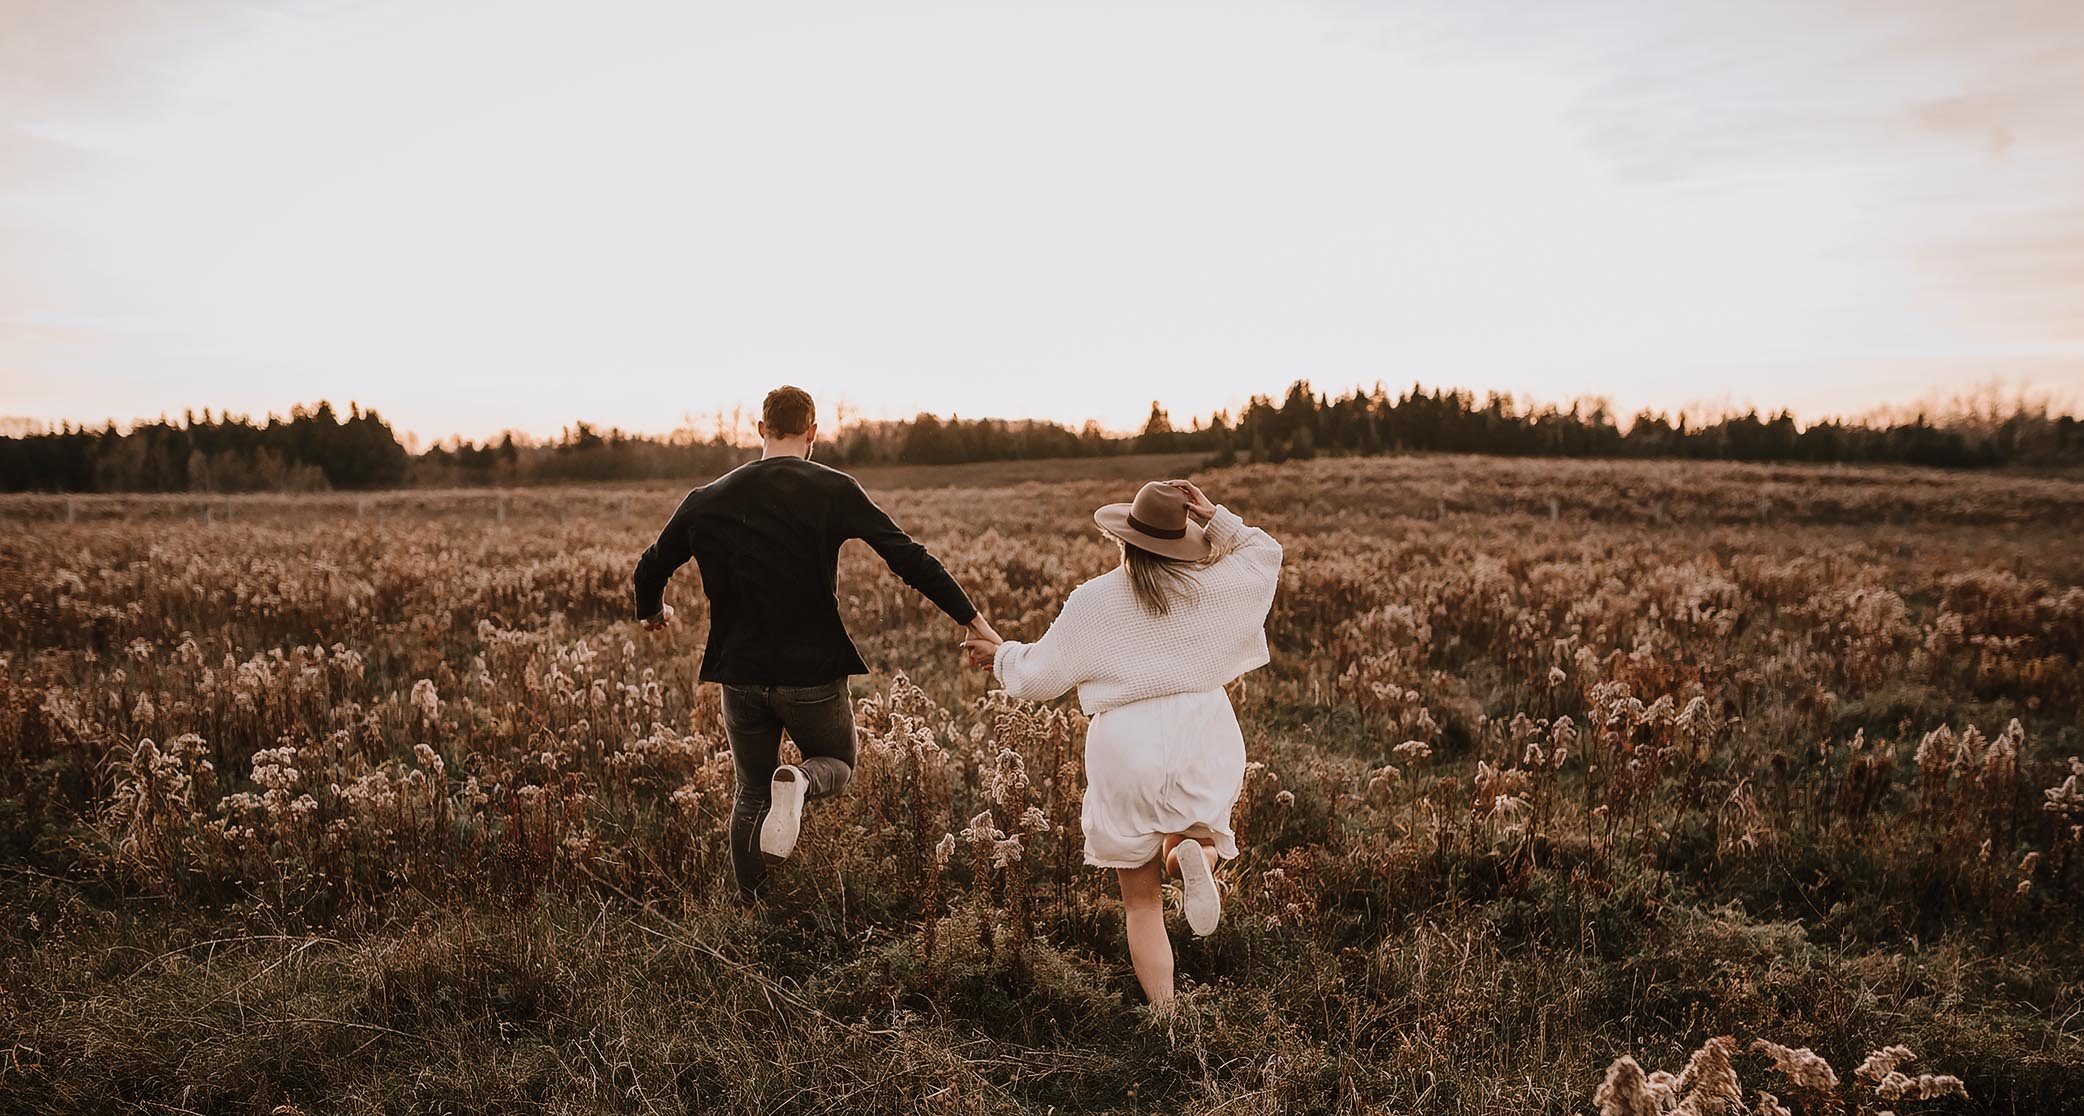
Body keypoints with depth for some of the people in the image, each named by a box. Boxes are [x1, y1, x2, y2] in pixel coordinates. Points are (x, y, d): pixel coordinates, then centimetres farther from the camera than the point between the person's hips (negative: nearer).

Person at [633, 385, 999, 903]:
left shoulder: (708, 499, 1)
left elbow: (650, 570, 10)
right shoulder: (834, 490, -8)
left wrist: (652, 611, 33)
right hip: (814, 673, -3)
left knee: (752, 793, 20)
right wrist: (972, 618, -5)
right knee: (836, 764, 20)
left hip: (741, 674, 3)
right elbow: (908, 557, -11)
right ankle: (799, 781, -14)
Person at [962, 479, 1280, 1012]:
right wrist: (1217, 519, 10)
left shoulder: (1093, 602, -5)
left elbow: (1038, 677, 1)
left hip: (1126, 750, -1)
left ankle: (1165, 1012, 4)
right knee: (1195, 837, 24)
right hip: (1204, 740, 2)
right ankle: (1195, 852, -13)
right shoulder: (1213, 586, 0)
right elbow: (1267, 555, 20)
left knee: (1142, 900, 11)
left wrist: (1001, 654, 21)